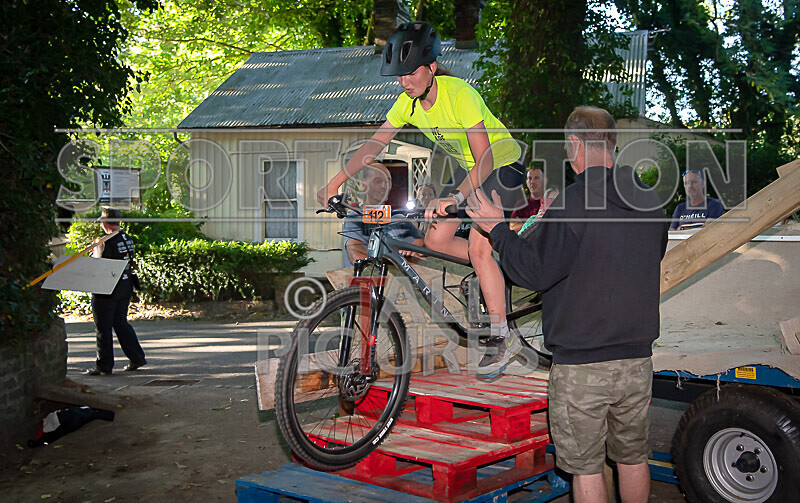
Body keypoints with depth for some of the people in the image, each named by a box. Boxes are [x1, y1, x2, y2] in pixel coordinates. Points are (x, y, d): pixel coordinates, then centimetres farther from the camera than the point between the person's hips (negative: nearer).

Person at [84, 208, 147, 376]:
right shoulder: (128, 239, 7)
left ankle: (103, 366, 8)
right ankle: (137, 358, 19)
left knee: (103, 328, 1)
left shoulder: (106, 242, -18)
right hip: (125, 287, 8)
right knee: (121, 323, 18)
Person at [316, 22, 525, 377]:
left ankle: (502, 337, -9)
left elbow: (485, 159, -38)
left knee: (478, 248, -20)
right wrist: (334, 183, -13)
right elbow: (374, 144, -5)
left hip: (501, 164, -7)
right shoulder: (408, 102, -11)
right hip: (468, 168, 7)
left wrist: (454, 198, -52)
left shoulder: (459, 95, -32)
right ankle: (499, 270, 21)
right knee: (435, 240, -1)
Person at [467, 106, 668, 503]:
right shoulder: (649, 201, 5)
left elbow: (533, 272, -16)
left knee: (586, 467, 6)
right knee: (633, 458, 20)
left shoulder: (573, 203, -17)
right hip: (637, 359, 7)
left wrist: (498, 229, -2)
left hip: (581, 364, -6)